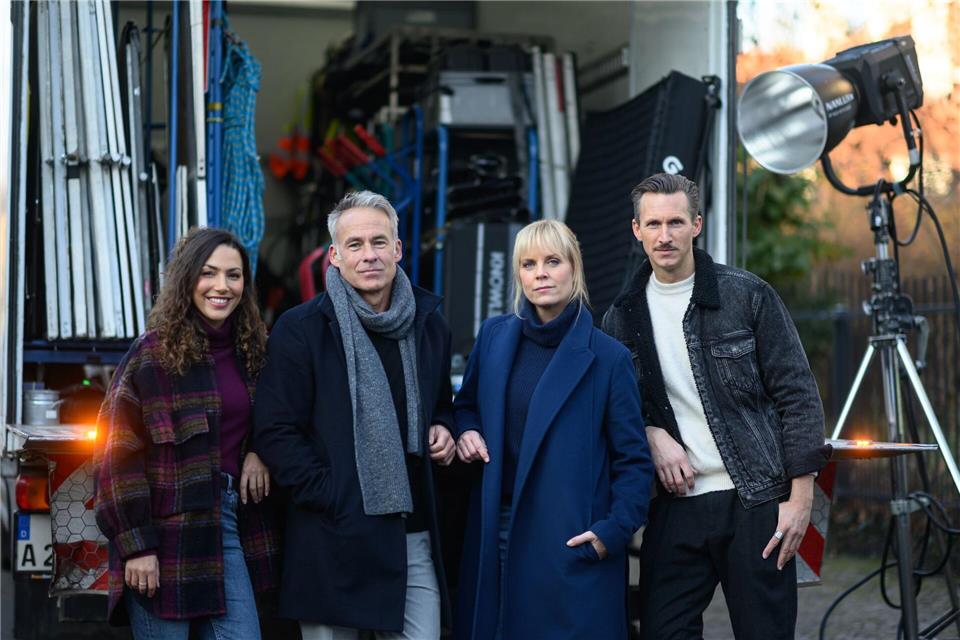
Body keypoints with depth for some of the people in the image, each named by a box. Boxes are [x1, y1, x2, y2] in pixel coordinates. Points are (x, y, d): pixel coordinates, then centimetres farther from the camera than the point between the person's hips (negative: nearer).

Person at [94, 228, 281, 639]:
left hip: (230, 524, 5)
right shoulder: (153, 352, -7)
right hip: (168, 532, -5)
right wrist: (135, 544, -15)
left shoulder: (250, 351, 9)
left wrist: (258, 451, 2)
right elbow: (118, 453, -10)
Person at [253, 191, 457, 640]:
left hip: (414, 537, 4)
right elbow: (276, 433, -6)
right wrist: (329, 496, -13)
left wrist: (443, 430, 6)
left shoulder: (428, 324, 12)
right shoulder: (301, 329, -3)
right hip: (335, 538, -4)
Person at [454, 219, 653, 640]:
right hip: (496, 537, 4)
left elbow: (633, 460, -2)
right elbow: (467, 404, 24)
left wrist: (615, 530, -13)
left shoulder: (607, 357, -4)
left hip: (570, 543, -3)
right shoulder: (494, 336, 7)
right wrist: (466, 432, 2)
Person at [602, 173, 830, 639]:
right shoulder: (623, 316, 7)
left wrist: (800, 497, -8)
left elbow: (797, 395, -3)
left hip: (755, 502, -3)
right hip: (675, 503, 3)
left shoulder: (747, 295, -3)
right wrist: (651, 434, -5)